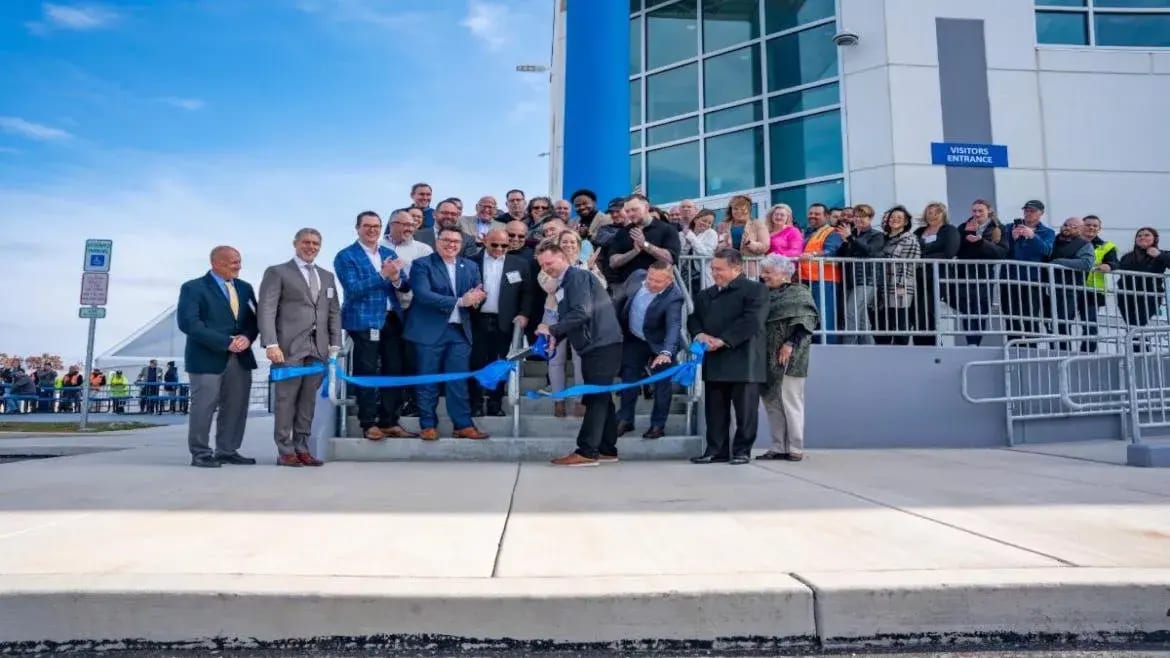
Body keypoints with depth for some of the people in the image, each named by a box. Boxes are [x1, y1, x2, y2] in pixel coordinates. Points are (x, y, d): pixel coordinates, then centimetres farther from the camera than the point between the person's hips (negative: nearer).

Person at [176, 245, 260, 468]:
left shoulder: (244, 288, 15)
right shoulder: (193, 288, -2)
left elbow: (255, 318, 12)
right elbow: (188, 323, -13)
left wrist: (247, 337, -11)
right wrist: (226, 342, -18)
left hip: (240, 358, 5)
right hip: (207, 357, -5)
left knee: (236, 406, 6)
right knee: (204, 407, -2)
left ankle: (227, 451, 15)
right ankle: (200, 454, 9)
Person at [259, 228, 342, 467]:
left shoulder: (327, 276, 20)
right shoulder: (277, 272, 6)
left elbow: (334, 312, 16)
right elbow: (266, 310, -4)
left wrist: (335, 344, 6)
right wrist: (271, 343, -15)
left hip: (319, 348, 4)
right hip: (290, 346, -4)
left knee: (309, 399, 5)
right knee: (286, 398, -1)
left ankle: (301, 448, 12)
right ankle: (285, 451, 5)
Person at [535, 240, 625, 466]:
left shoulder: (577, 276, -11)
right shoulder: (562, 284, 17)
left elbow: (582, 313, -23)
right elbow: (568, 319, 17)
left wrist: (551, 329, -16)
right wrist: (554, 338, -1)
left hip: (603, 345, -10)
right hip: (594, 346, 10)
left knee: (596, 398, -7)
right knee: (600, 397, 12)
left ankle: (586, 452, -5)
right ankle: (606, 449, 19)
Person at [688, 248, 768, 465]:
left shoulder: (755, 290, -3)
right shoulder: (705, 295, 20)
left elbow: (752, 321, -15)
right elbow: (693, 318, 17)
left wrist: (723, 340, -18)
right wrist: (699, 334, -6)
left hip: (743, 362, -6)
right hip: (714, 362, 6)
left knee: (745, 409, 2)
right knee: (715, 409, 8)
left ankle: (742, 450, 12)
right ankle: (716, 450, 17)